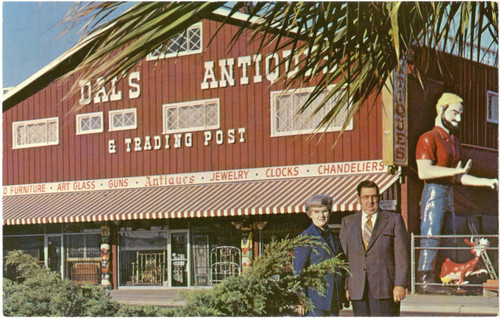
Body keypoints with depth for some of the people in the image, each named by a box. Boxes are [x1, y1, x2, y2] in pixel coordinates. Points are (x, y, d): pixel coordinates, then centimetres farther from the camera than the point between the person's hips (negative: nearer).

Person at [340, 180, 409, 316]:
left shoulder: (394, 220, 6)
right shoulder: (348, 222, 14)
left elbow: (402, 255, -1)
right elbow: (343, 257, 12)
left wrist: (400, 285, -10)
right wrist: (346, 286, 4)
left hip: (385, 289, -3)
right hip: (357, 291, 3)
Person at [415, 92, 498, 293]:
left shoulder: (455, 141, 20)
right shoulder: (429, 138, -7)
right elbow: (424, 171, -18)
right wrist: (454, 171, -18)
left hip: (449, 196, 9)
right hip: (434, 193, -9)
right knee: (430, 238, -10)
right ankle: (425, 281, -7)